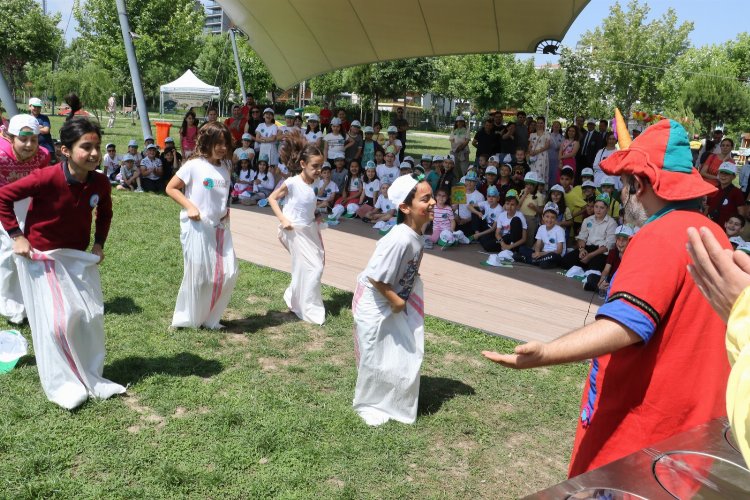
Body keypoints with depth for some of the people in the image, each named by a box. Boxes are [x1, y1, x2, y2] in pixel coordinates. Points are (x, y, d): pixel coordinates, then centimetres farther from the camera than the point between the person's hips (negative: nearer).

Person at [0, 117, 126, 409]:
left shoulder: (100, 183, -10)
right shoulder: (47, 178, -26)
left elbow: (104, 213, 11)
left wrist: (99, 243, 3)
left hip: (78, 256, 5)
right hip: (42, 256, -5)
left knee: (91, 315, 6)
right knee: (56, 320, -4)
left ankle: (91, 378, 24)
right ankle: (61, 385, 15)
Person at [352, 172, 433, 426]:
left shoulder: (416, 234, -5)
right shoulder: (400, 239, -32)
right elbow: (376, 277, -29)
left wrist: (400, 299, 5)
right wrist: (395, 300, -17)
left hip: (394, 304, 9)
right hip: (375, 306, -9)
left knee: (407, 356, 20)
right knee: (376, 360, 9)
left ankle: (393, 403, 41)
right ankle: (368, 405, 33)